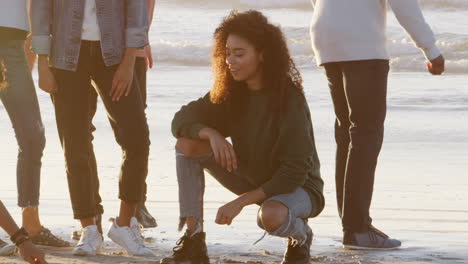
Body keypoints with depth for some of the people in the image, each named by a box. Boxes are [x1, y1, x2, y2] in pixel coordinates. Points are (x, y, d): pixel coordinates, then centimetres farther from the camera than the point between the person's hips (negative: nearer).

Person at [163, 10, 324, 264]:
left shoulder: (289, 98, -25)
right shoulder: (230, 92, -7)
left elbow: (295, 172, -26)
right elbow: (182, 119, -4)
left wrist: (241, 201, -29)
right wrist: (211, 134, -26)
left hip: (297, 186, -6)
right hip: (251, 177, 6)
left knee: (270, 216, -41)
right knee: (188, 143, -13)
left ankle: (301, 236, -2)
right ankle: (193, 242, -13)